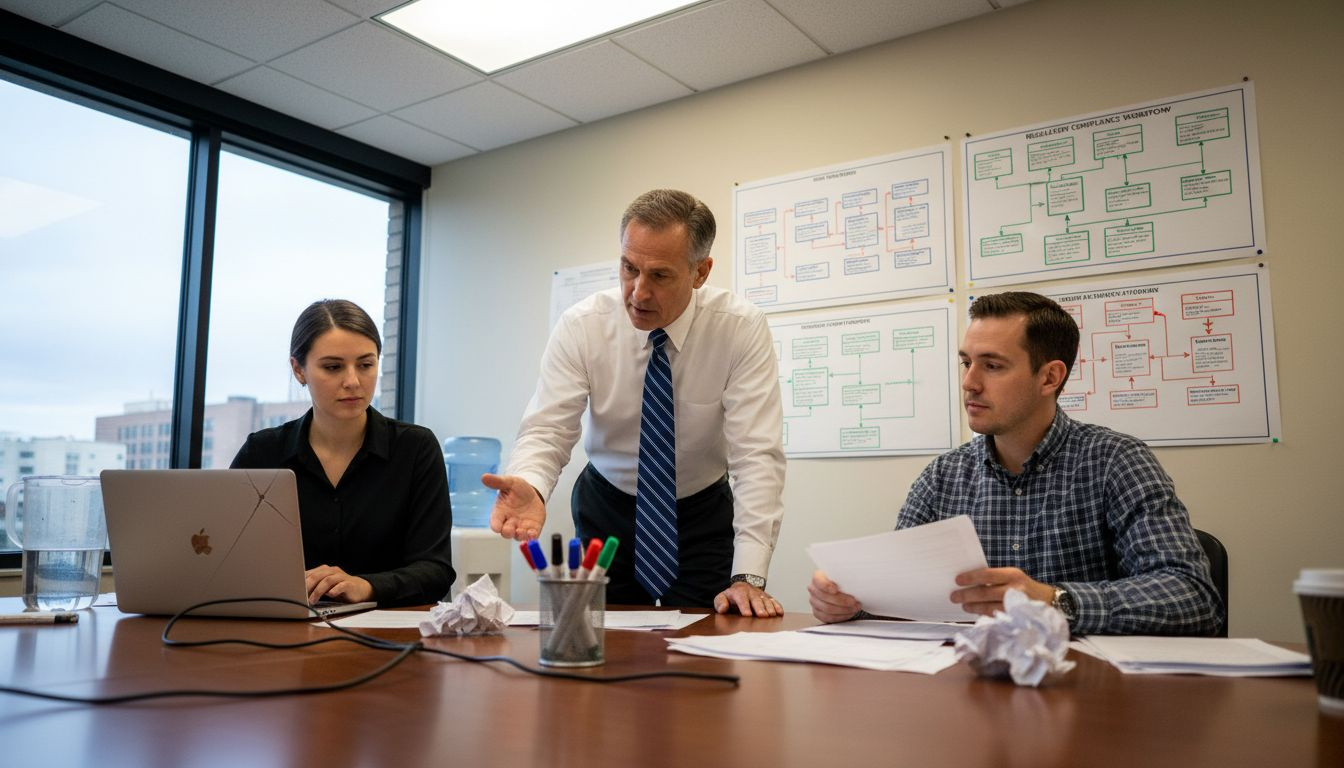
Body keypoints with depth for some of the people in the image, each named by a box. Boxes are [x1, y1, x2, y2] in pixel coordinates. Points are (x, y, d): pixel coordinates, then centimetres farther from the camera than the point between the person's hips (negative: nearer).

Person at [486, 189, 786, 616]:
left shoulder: (743, 329, -21)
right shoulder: (581, 326, -17)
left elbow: (756, 455, -25)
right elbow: (547, 431, -21)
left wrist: (749, 577, -33)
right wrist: (529, 486, -45)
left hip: (702, 516, -1)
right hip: (606, 511, 1)